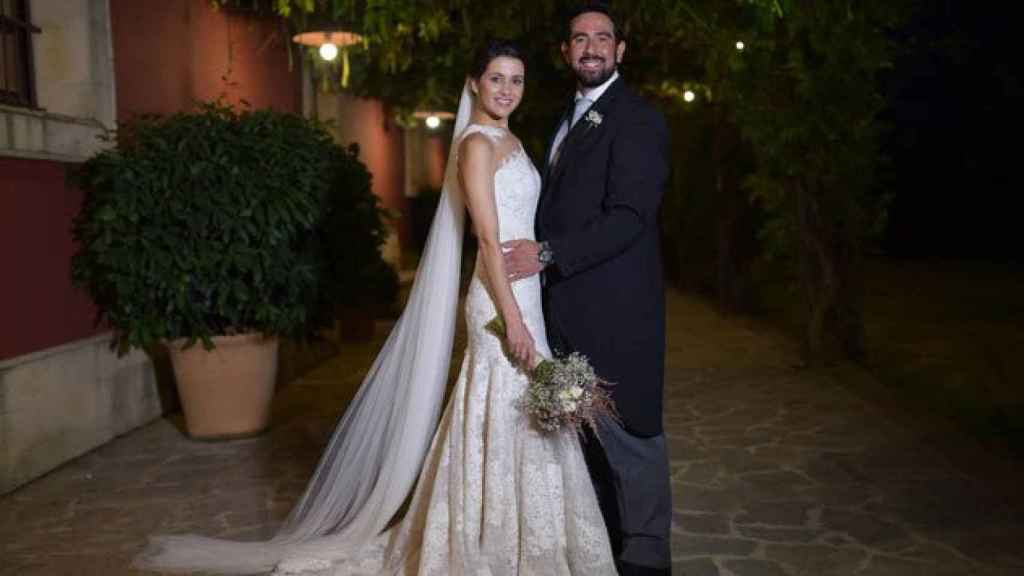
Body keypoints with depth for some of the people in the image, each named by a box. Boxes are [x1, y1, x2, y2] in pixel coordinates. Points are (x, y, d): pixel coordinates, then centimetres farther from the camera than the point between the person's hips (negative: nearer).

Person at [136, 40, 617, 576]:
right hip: (501, 300, -9)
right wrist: (513, 320, -22)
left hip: (522, 294, 9)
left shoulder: (510, 141, 16)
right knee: (504, 426, -2)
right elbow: (488, 239, -19)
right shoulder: (477, 143, -12)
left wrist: (523, 313, 17)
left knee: (519, 424, 14)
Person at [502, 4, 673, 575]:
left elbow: (629, 216, -19)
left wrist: (548, 253, -21)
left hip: (614, 307, -8)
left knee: (628, 429, 1)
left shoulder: (637, 117, -9)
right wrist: (540, 254, 10)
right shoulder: (572, 118, 19)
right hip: (570, 305, 8)